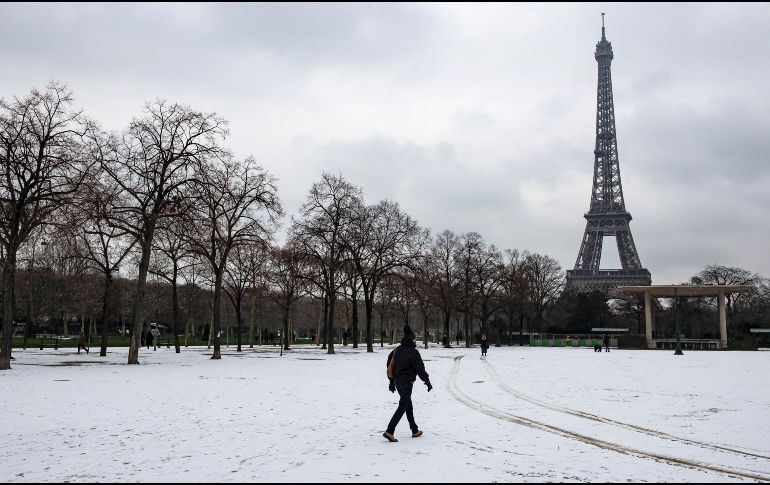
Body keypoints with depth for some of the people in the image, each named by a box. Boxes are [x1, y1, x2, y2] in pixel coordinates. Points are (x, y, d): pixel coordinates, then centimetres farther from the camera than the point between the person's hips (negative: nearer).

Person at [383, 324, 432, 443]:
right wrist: (427, 382, -1)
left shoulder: (397, 350, 7)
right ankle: (389, 431, -14)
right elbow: (420, 368, -12)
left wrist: (392, 381, 19)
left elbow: (390, 364, 12)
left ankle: (415, 431, 27)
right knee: (402, 407, -6)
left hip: (397, 381, 8)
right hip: (407, 382, -8)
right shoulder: (413, 352, -15)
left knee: (408, 405, 18)